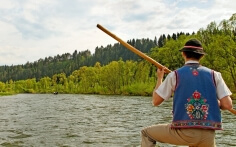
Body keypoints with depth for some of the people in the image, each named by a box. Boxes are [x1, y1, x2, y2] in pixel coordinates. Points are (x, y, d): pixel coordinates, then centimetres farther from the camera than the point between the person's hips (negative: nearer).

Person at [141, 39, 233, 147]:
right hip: (208, 136, 3)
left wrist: (159, 78, 19)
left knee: (146, 133, 19)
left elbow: (156, 101, 5)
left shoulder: (174, 75, 0)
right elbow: (227, 105, 0)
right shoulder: (214, 75, 5)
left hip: (183, 132, -2)